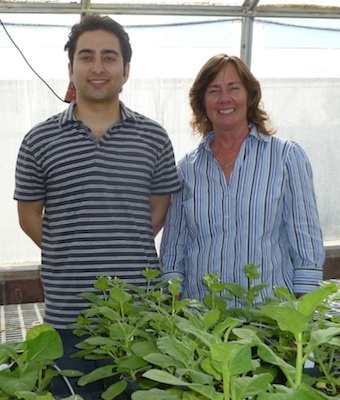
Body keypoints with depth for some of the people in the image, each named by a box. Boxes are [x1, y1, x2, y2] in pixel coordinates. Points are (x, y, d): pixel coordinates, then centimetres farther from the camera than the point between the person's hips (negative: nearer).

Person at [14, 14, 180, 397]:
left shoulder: (153, 137, 2)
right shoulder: (39, 140, 0)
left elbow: (160, 210, 9)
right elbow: (30, 216, 7)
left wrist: (127, 256, 5)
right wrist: (71, 257, 4)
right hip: (67, 312, 0)